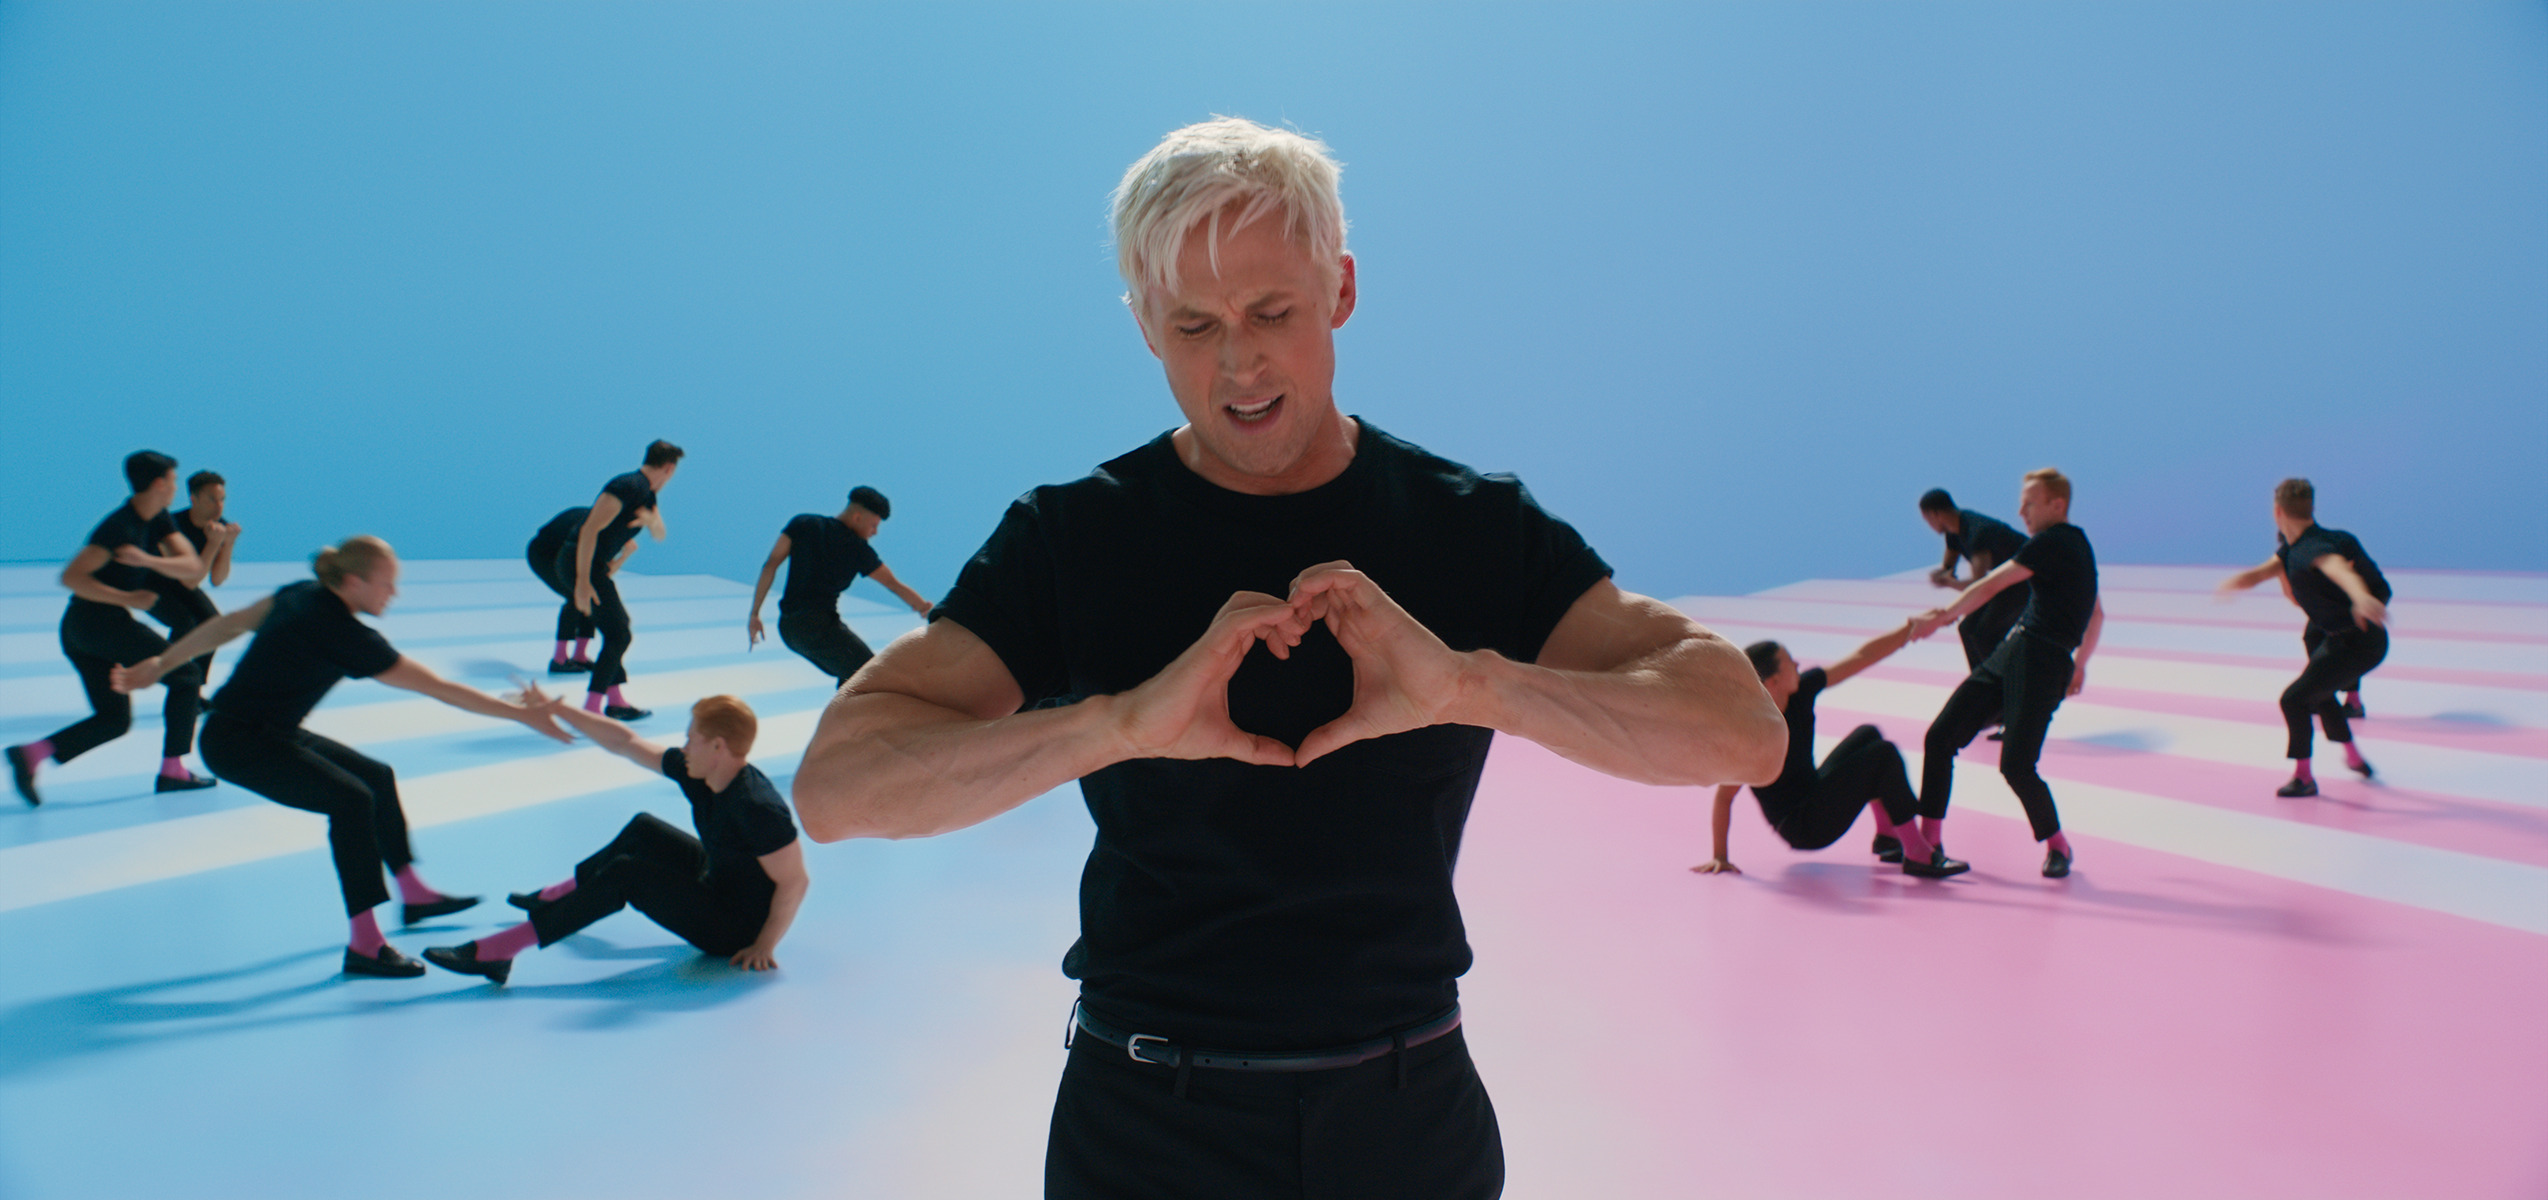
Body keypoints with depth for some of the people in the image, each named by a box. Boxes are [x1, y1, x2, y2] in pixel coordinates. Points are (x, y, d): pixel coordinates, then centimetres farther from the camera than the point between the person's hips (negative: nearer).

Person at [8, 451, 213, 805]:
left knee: (113, 718, 10)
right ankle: (172, 771, -4)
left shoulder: (158, 521, 10)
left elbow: (193, 568, -2)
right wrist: (128, 598, -23)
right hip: (101, 621, -9)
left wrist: (148, 560, -19)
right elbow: (70, 577, -21)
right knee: (187, 675, -2)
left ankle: (32, 753, -6)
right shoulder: (119, 526, -16)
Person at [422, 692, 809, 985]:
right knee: (642, 831, 20)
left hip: (736, 930, -9)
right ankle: (557, 895, 44)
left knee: (625, 875, -16)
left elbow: (795, 881, -30)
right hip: (716, 881, 9)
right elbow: (626, 743, 5)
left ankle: (497, 950, -12)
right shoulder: (695, 772, -4)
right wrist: (558, 710, 3)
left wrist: (764, 946, -25)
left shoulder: (756, 808, -31)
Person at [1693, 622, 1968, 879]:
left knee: (1867, 736, 20)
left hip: (1814, 795, 9)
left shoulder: (1801, 689, -7)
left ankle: (1886, 835, 22)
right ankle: (1918, 855, -10)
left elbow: (1862, 657, 0)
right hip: (1803, 828, -9)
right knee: (1884, 754, -14)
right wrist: (1719, 856, -24)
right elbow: (1724, 795, -25)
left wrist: (1910, 628, -4)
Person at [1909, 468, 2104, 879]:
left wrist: (1943, 616, -10)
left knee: (2016, 765, -13)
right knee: (1940, 736, 0)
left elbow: (1991, 586, -14)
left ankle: (2058, 844, 13)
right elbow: (2097, 616, 31)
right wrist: (2080, 665, 37)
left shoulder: (2053, 543, -9)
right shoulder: (2076, 545, 21)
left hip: (2042, 661, -10)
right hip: (2012, 651, 10)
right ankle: (1930, 840, 5)